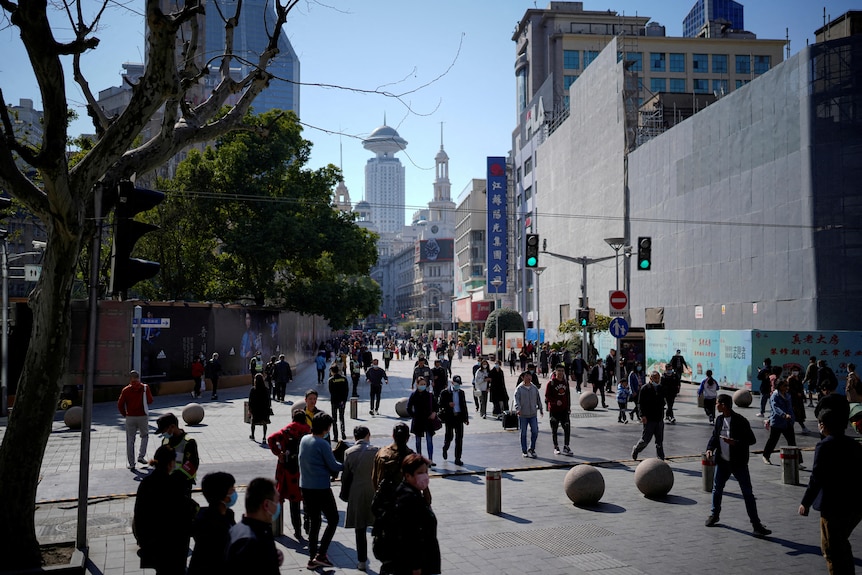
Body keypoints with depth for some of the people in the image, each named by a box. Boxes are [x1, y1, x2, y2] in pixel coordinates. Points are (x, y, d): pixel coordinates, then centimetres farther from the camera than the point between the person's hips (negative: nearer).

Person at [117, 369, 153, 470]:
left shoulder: (126, 390, -3)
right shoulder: (145, 388, -4)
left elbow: (120, 404, -5)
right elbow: (150, 400, 1)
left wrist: (124, 414, 8)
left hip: (130, 417, 0)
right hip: (143, 416, 0)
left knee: (130, 440, 8)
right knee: (145, 436, 21)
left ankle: (131, 463, 8)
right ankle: (141, 456, 6)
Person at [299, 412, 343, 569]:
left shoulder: (304, 440, 5)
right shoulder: (323, 444, -18)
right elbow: (333, 466, -12)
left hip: (306, 487, 7)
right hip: (321, 487, -7)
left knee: (313, 521, 14)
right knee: (333, 519, 6)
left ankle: (312, 558, 17)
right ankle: (321, 554, 0)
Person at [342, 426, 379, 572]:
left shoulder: (349, 452, -5)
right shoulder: (376, 451, -8)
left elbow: (345, 476, -1)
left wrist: (345, 493, 13)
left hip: (356, 495, 0)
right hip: (375, 493, 0)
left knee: (360, 530, 10)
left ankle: (362, 561, 15)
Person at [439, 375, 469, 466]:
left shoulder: (461, 392, 12)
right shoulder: (445, 393, 0)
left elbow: (464, 405, 14)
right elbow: (441, 404, -1)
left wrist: (466, 418, 11)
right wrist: (448, 404, -20)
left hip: (459, 417, 3)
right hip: (449, 417, -3)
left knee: (459, 438, -1)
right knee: (449, 436, 1)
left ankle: (457, 458, 4)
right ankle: (445, 448, 36)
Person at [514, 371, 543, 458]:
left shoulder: (534, 388, 6)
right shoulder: (519, 389, -6)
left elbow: (538, 399, 17)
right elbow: (516, 400, -15)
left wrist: (540, 409, 21)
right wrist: (518, 409, -30)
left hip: (533, 414, 3)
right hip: (523, 415, -3)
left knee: (535, 432, -1)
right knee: (523, 433, 6)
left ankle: (532, 449, 16)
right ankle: (524, 451, 17)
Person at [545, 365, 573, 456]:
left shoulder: (565, 382, 7)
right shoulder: (551, 383, -8)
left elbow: (568, 395, 16)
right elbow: (547, 396, -9)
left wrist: (568, 407, 13)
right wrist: (556, 402, -22)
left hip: (564, 410, 4)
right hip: (553, 410, -3)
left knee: (567, 428, -5)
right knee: (554, 430, 7)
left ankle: (566, 447, 5)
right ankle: (556, 448, 19)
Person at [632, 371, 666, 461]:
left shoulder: (660, 388, 12)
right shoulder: (645, 388, -6)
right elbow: (640, 403, -10)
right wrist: (642, 415, -20)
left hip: (659, 419, 5)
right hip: (649, 419, -5)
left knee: (660, 441, 5)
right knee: (645, 439, 1)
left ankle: (661, 459, 9)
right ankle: (635, 450, 26)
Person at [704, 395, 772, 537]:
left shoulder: (740, 421, -15)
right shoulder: (719, 419, 4)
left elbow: (752, 440, -14)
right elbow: (714, 436, 13)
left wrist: (735, 442, -27)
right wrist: (710, 448, -6)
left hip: (738, 463, -6)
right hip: (722, 461, 6)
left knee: (748, 493, -3)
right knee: (717, 489, 16)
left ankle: (756, 524, 1)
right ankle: (714, 514, 37)